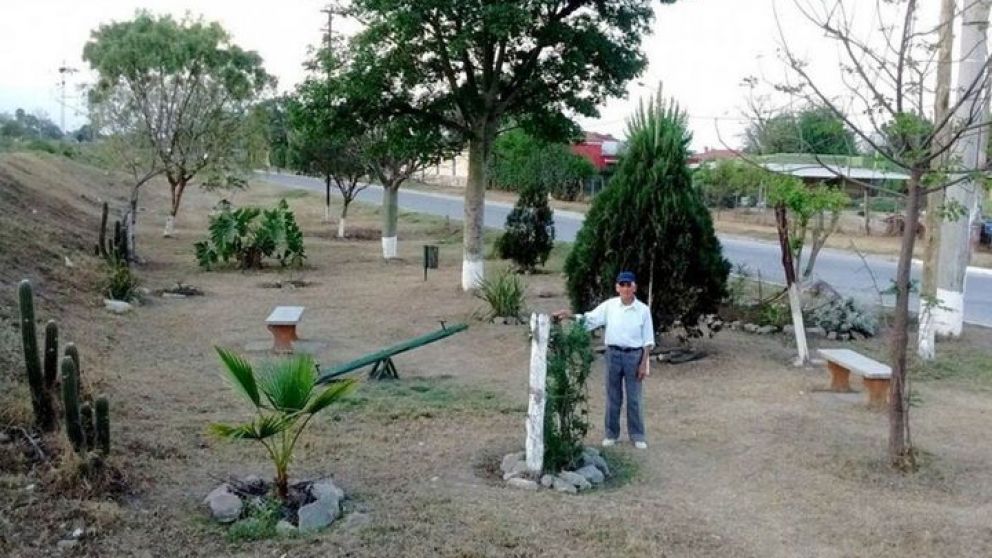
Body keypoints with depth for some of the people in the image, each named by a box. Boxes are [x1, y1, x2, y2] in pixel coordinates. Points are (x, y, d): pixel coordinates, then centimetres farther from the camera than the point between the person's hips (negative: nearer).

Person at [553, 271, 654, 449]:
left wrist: (644, 363, -6)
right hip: (613, 354, 2)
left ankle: (637, 435, 16)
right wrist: (569, 315, -19)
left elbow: (647, 340, -2)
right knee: (613, 397, 10)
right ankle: (611, 434, 22)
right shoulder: (609, 306, -2)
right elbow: (589, 319, -3)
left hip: (633, 355, -1)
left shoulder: (643, 310, -5)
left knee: (634, 398, 6)